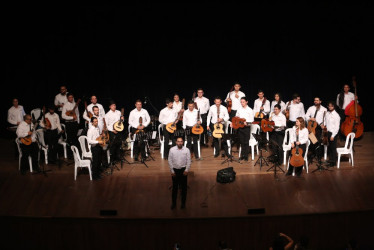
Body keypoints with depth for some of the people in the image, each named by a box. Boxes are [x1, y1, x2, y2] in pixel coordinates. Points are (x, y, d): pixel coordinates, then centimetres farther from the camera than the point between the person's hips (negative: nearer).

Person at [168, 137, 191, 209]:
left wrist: (186, 170, -8)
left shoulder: (186, 150, -6)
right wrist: (172, 171, -5)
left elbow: (189, 161, -2)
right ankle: (173, 203, 18)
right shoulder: (172, 150, -6)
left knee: (184, 187, 7)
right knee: (175, 187, 7)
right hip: (175, 170, 0)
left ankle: (183, 203, 19)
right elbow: (170, 161, -2)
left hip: (183, 170, 0)